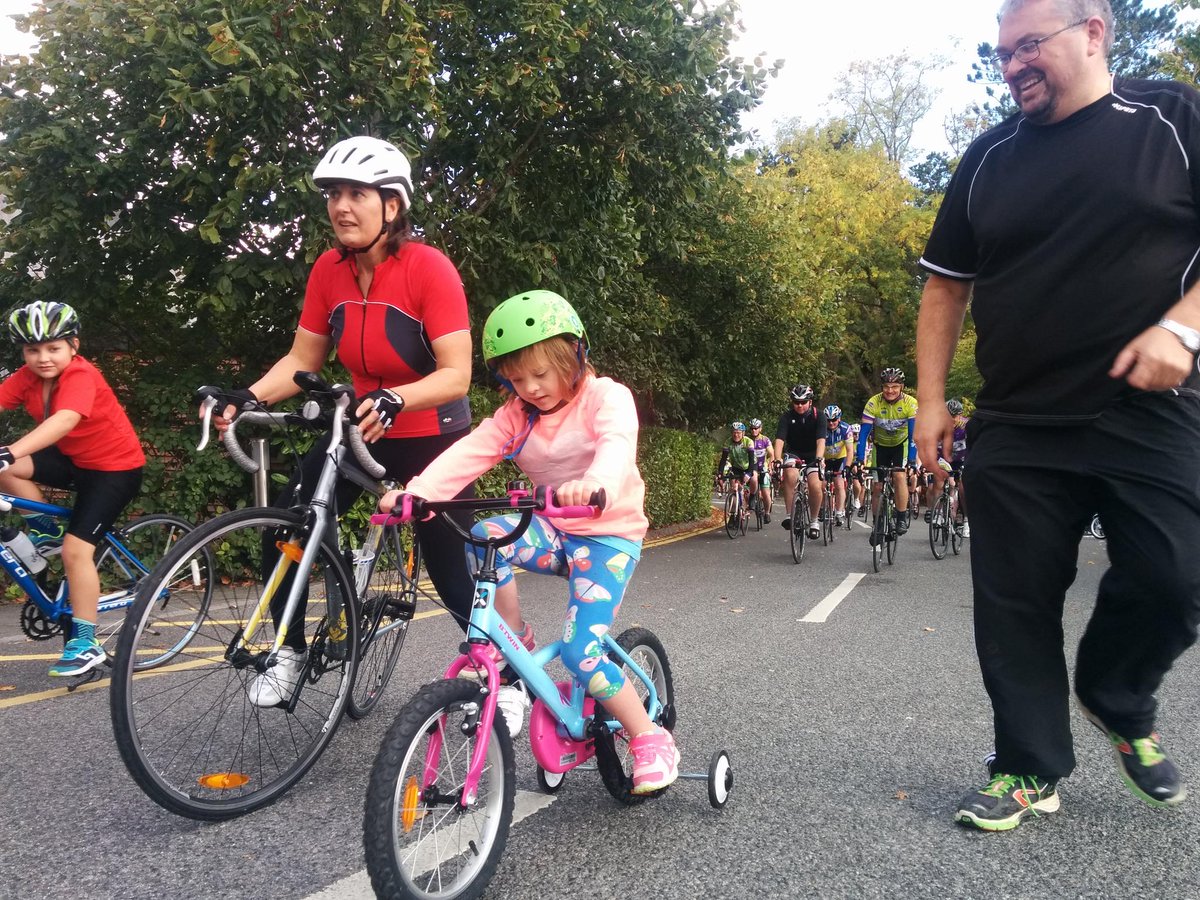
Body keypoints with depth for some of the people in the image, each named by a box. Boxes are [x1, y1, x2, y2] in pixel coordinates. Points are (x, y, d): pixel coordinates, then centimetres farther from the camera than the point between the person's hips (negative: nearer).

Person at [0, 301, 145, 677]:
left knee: (76, 548, -14)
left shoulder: (80, 375, -26)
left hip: (115, 467, -7)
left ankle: (86, 643, -2)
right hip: (73, 459, 7)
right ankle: (47, 533, 7)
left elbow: (64, 421, -44)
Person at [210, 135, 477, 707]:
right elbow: (302, 358, 0)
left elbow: (456, 375, -26)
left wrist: (394, 399, -43)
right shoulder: (329, 271, -6)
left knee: (451, 572, 0)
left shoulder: (429, 268, -21)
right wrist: (250, 396, -16)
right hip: (364, 430, 5)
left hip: (434, 439, -5)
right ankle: (290, 651, 13)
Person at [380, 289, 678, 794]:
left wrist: (595, 485, -59)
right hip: (553, 530, 5)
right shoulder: (516, 414, 2)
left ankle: (652, 741, 3)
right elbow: (471, 452, -15)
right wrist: (418, 491, -34)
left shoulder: (606, 397, -13)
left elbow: (617, 445, -35)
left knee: (581, 652, -20)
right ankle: (518, 647, -5)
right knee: (484, 537, -27)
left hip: (609, 533, -5)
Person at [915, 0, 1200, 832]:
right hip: (1017, 426, 3)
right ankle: (1031, 772, 18)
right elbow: (947, 286, 13)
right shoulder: (989, 160, 12)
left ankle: (1119, 704, 26)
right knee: (1015, 602, 3)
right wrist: (932, 399, 6)